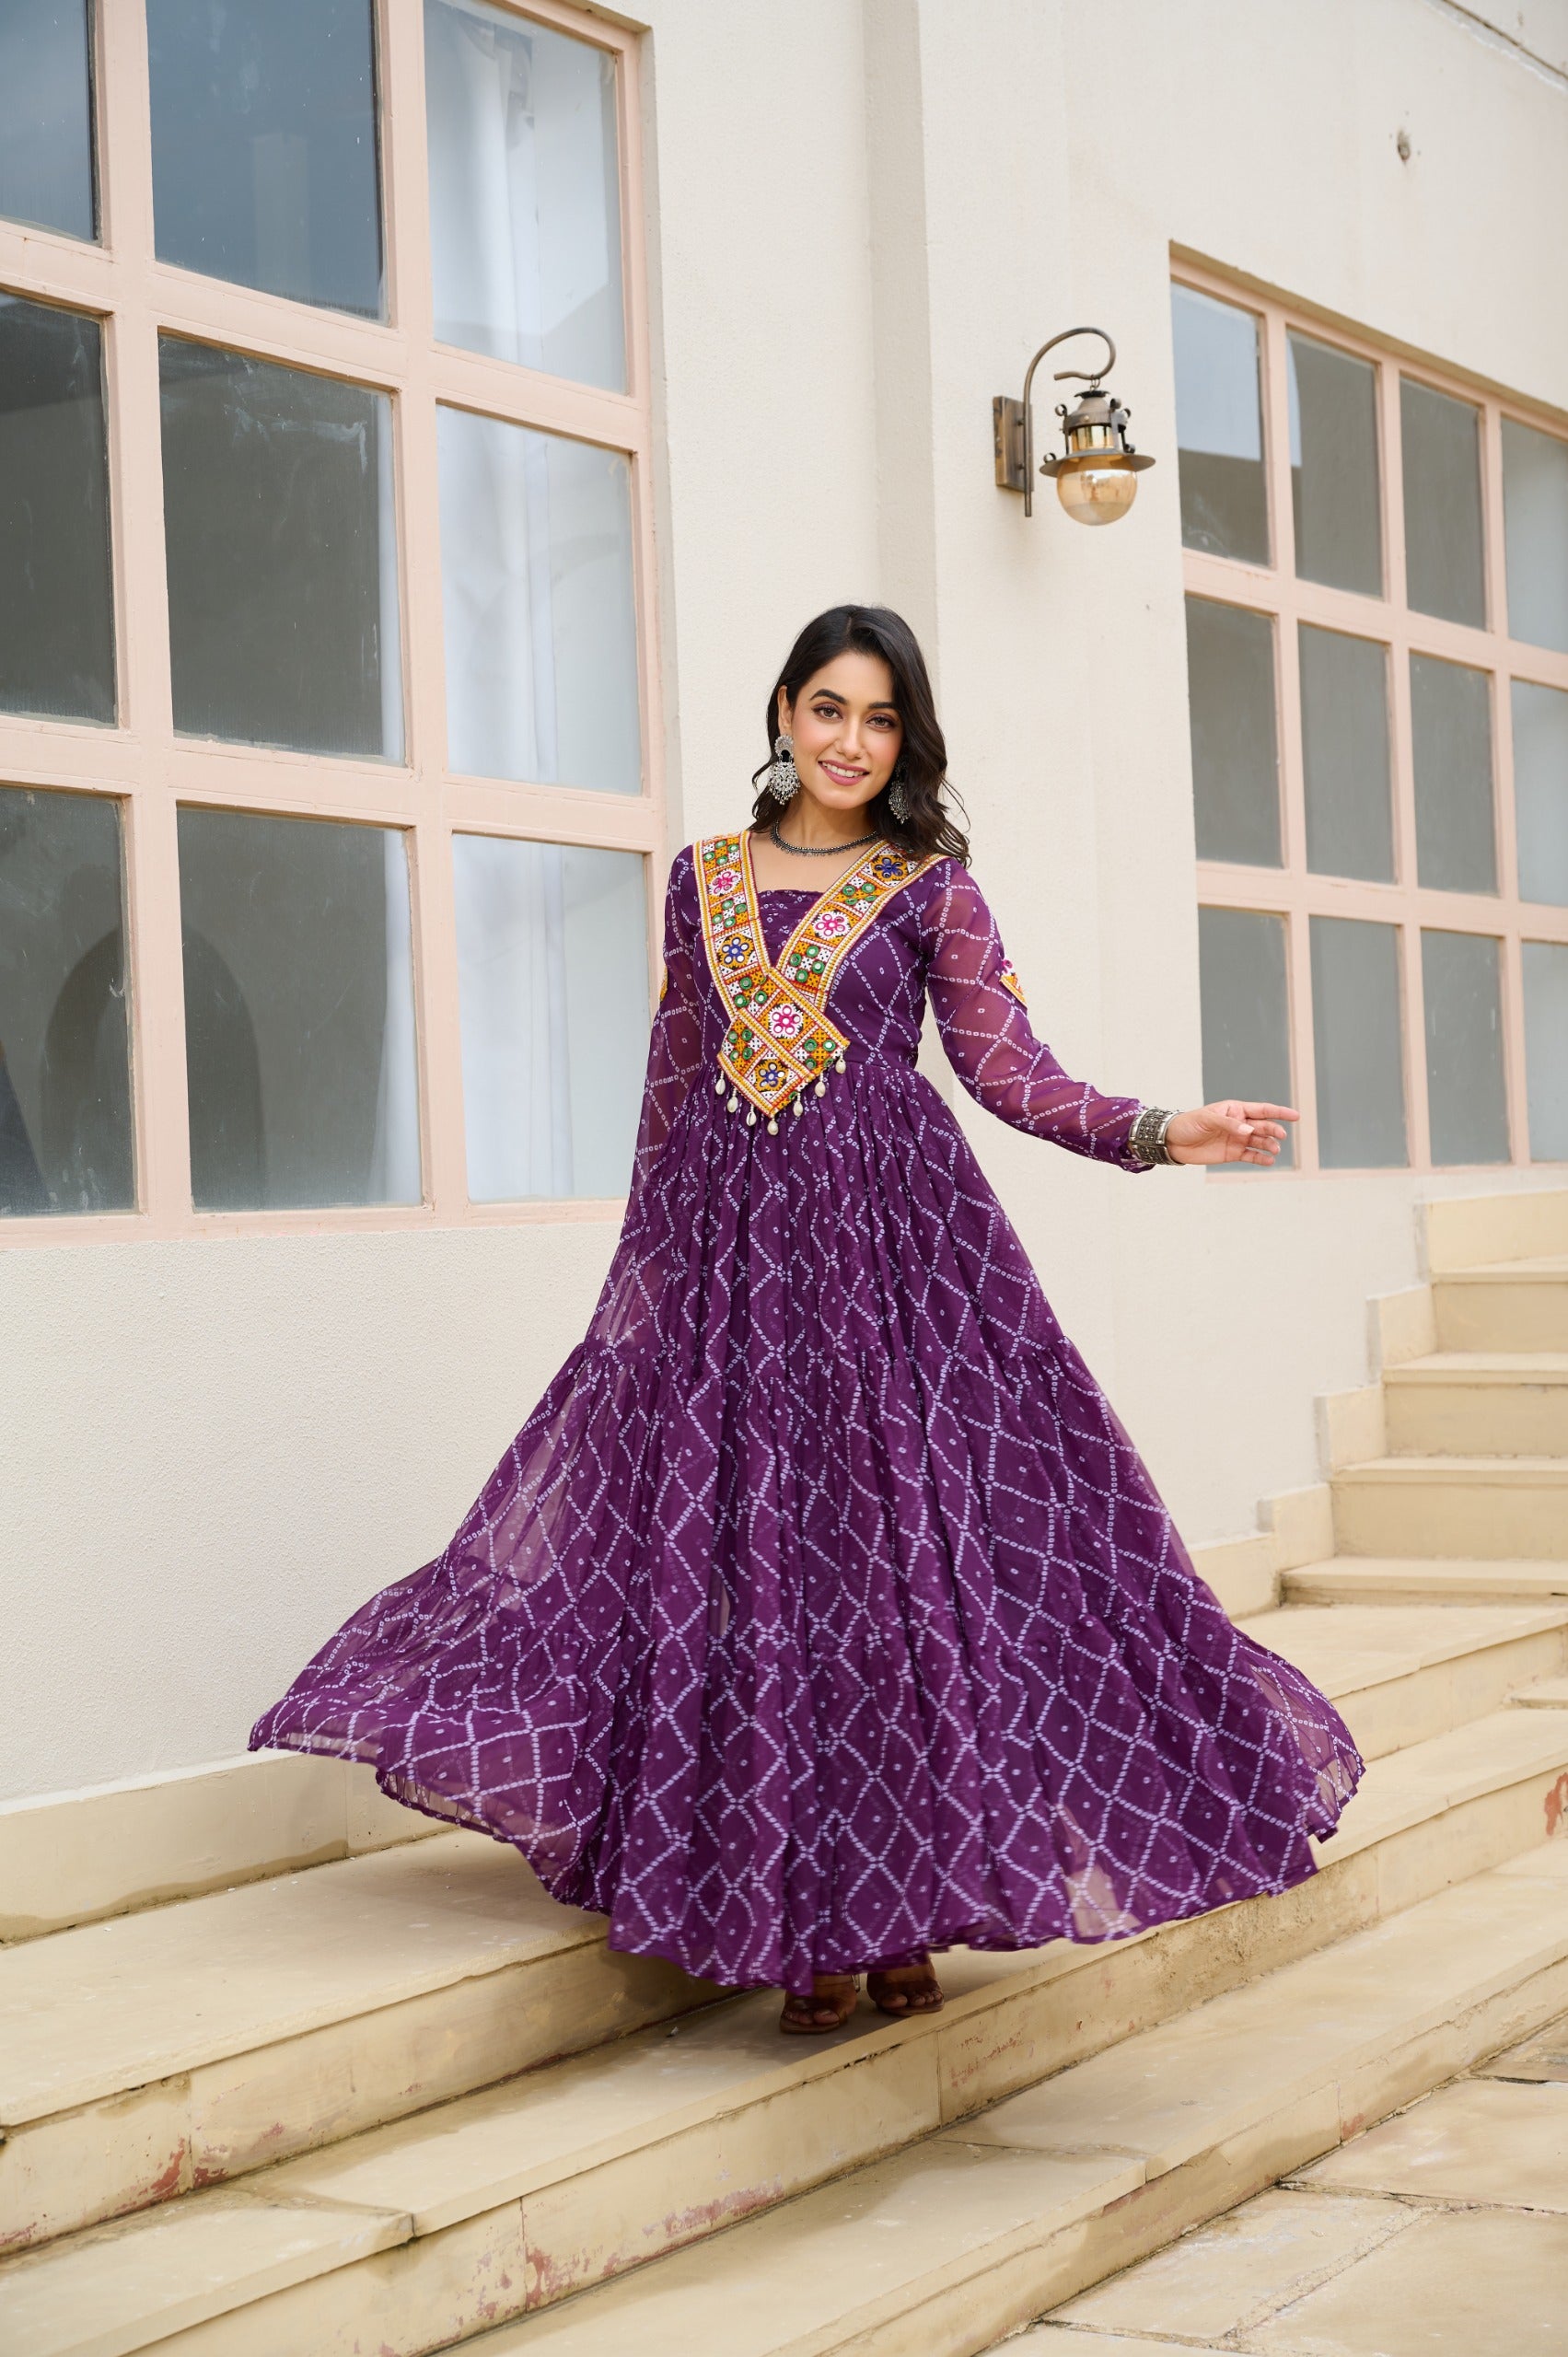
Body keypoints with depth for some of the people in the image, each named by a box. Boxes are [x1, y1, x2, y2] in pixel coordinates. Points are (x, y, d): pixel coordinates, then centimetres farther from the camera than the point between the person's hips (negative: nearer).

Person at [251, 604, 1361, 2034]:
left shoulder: (932, 884, 5)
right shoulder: (704, 878, 13)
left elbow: (1008, 1070, -1)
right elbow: (673, 1078, 16)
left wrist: (1158, 1133, -16)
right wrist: (644, 1257, 13)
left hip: (891, 1227, -2)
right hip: (727, 1237, 3)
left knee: (902, 1540, -5)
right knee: (742, 1554, -2)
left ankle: (908, 1910, 5)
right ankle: (809, 1922, 7)